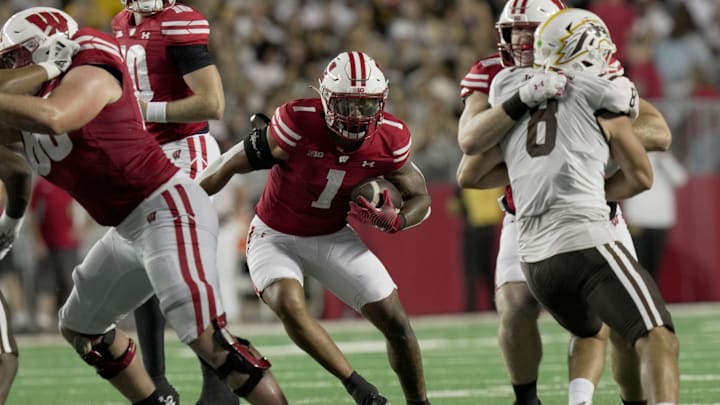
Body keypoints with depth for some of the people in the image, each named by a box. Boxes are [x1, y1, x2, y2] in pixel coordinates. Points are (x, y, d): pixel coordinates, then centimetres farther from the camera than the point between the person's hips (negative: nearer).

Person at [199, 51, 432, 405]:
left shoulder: (389, 140, -16)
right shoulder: (300, 123, -29)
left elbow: (419, 197, 0)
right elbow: (232, 164, -18)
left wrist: (395, 221, -24)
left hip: (333, 239, 4)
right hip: (276, 238, -4)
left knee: (395, 321, -3)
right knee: (289, 305, -32)